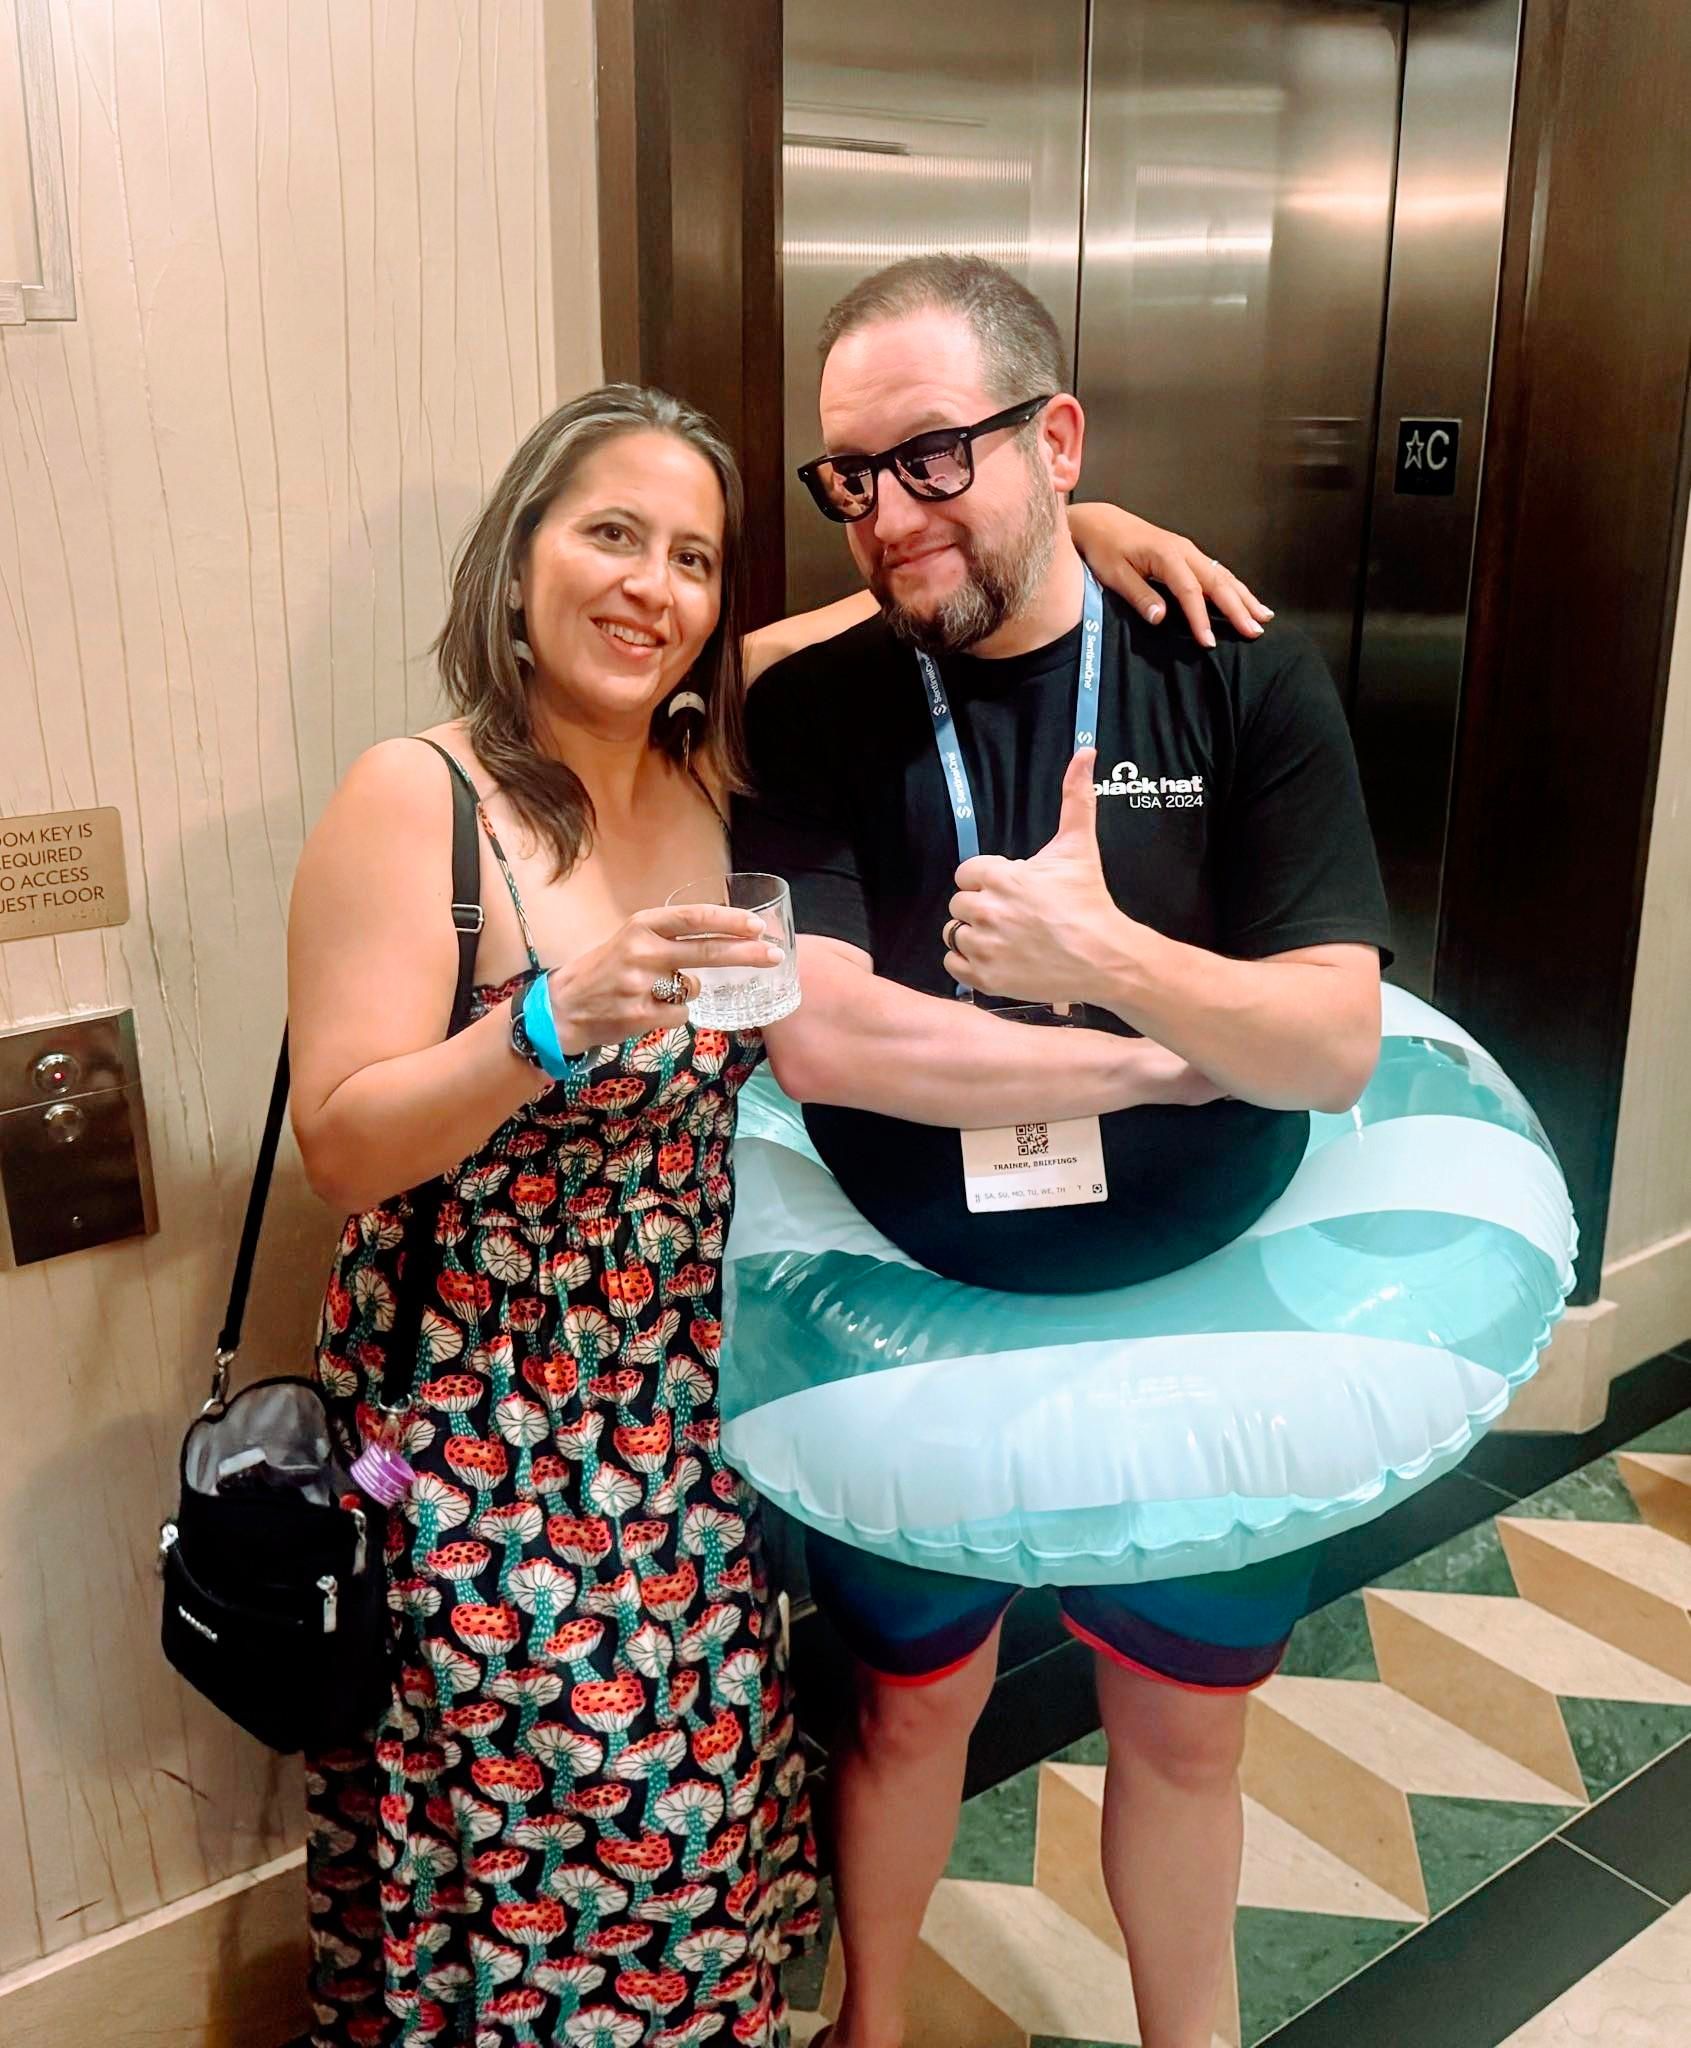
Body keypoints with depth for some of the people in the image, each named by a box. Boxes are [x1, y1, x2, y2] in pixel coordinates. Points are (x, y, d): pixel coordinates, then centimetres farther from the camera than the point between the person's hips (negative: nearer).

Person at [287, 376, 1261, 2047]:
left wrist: (1085, 525, -2)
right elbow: (341, 1145, -16)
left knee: (689, 1816, 16)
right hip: (479, 1425, -4)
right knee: (513, 1841, 9)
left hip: (689, 1398, 5)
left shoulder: (716, 763, 1)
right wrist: (557, 1022, -30)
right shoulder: (412, 802, -14)